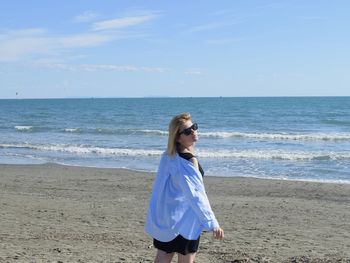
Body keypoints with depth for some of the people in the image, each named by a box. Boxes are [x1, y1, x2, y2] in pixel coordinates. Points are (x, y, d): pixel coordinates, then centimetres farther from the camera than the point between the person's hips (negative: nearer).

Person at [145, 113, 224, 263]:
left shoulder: (169, 156, 6)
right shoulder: (188, 161, -21)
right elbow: (196, 195, -25)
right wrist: (212, 223, -24)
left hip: (163, 218, 8)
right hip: (184, 221, -8)